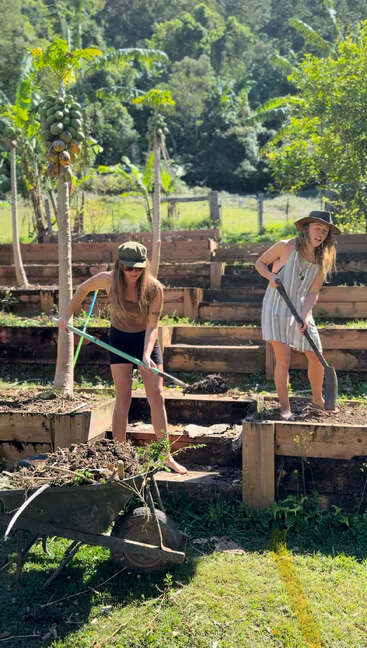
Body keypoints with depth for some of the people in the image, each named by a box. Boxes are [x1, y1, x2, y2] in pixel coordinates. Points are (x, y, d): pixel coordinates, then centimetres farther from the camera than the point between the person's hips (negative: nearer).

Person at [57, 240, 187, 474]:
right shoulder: (108, 280, -17)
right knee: (123, 397, -6)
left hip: (146, 339, 0)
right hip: (120, 339, 0)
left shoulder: (154, 288, -21)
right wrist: (67, 316, 8)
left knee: (156, 396, -3)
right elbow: (83, 289, 4)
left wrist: (146, 355, -33)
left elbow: (152, 325, -20)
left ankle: (166, 456, 3)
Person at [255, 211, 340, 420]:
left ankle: (318, 399, 30)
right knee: (283, 359, -10)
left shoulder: (322, 260, 2)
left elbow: (313, 292, -2)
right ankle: (284, 407, 6)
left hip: (301, 311, 5)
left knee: (316, 357, 7)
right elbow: (260, 263, 2)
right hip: (276, 308, -4)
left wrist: (305, 316, -16)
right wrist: (271, 276, -18)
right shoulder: (286, 247, -10)